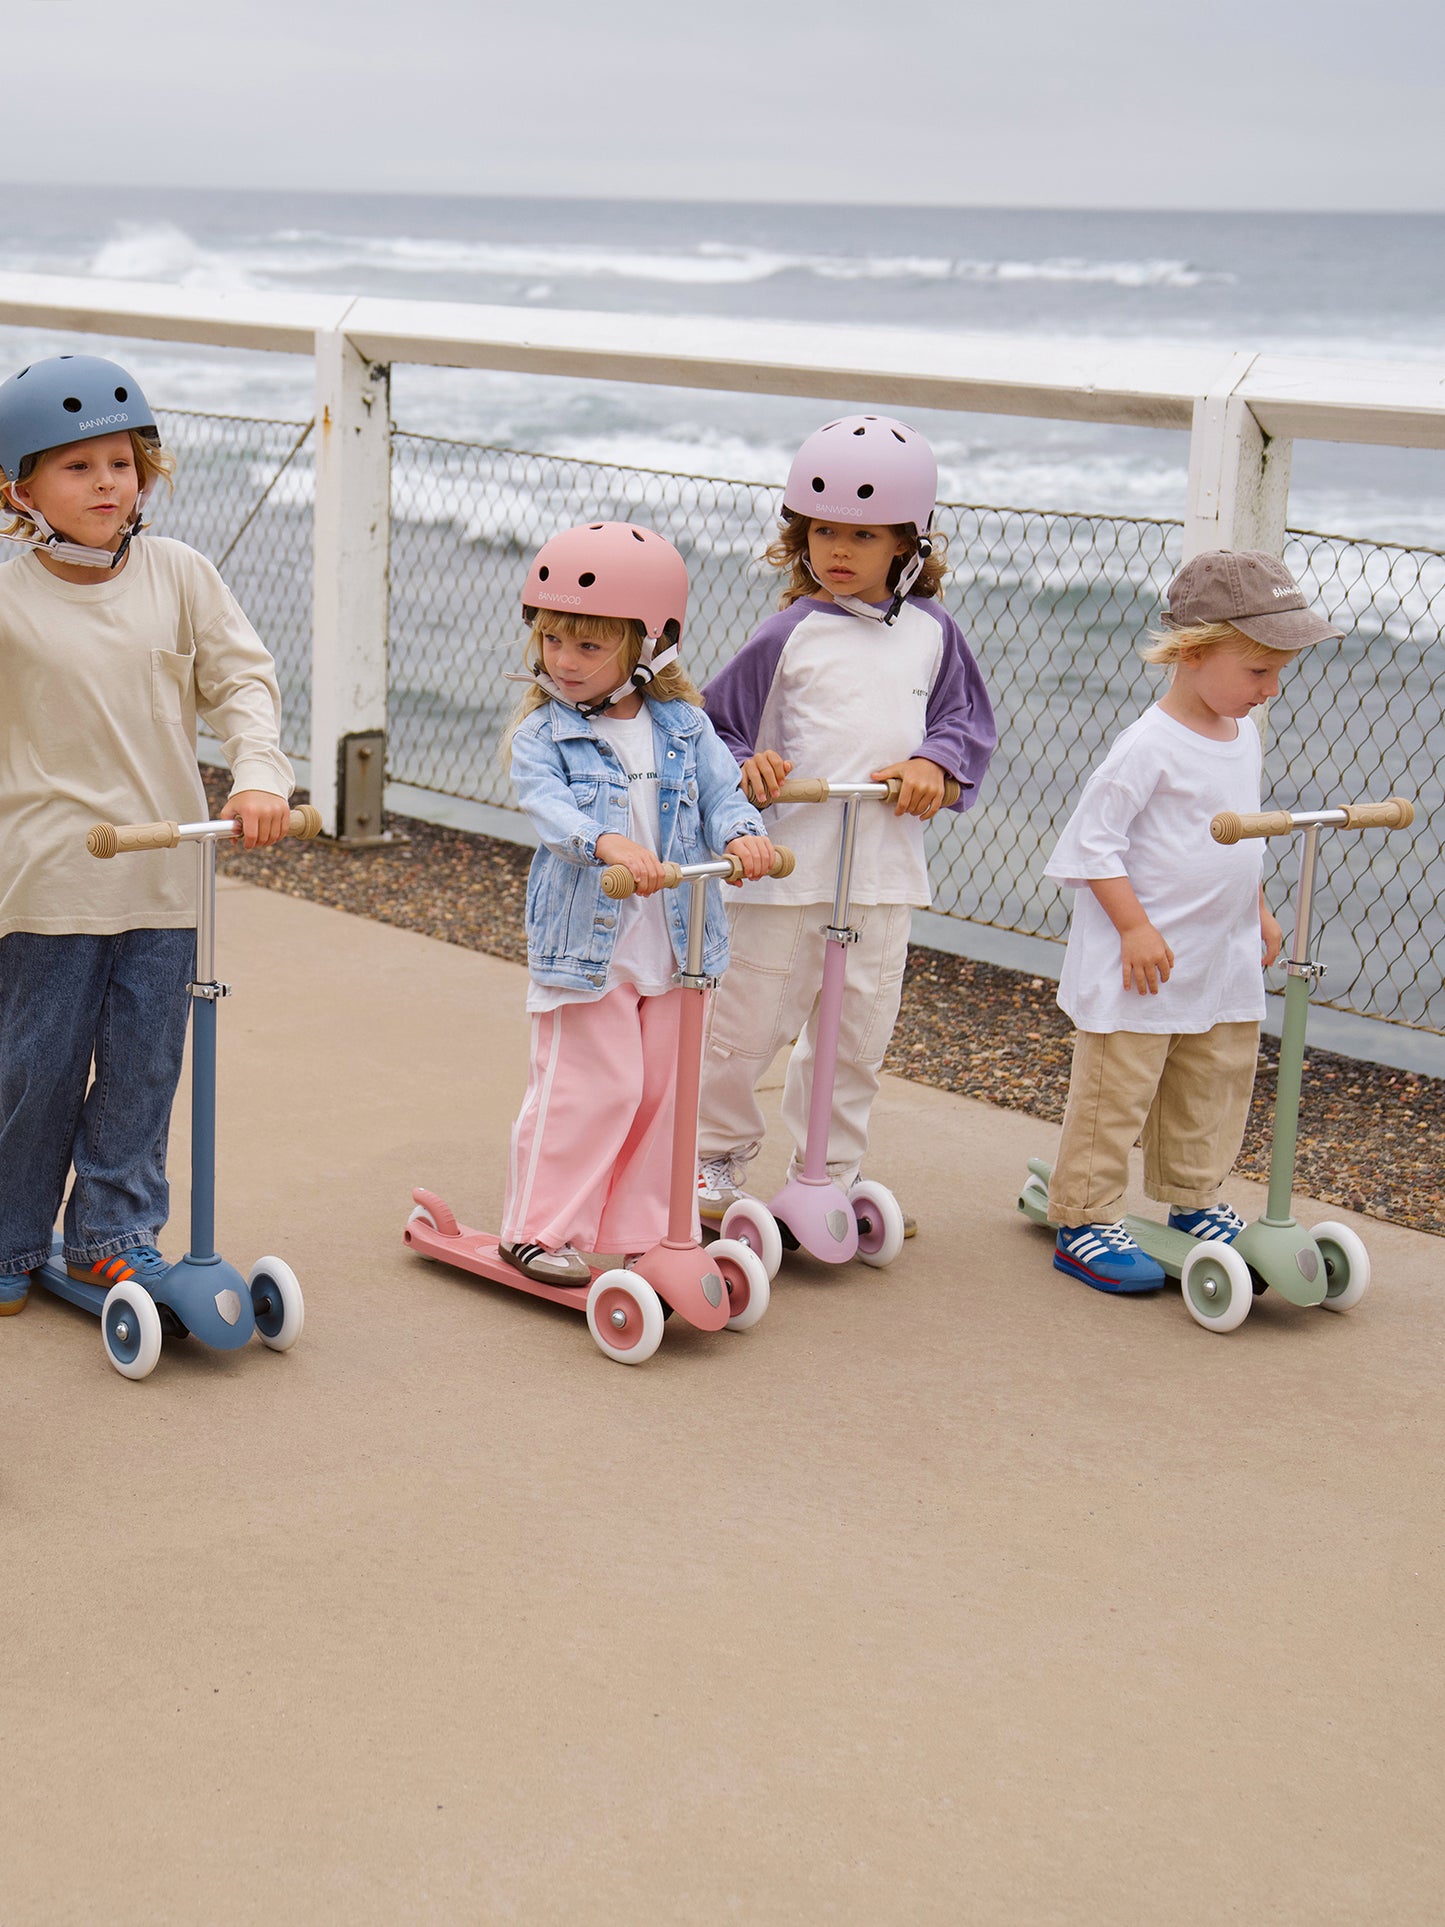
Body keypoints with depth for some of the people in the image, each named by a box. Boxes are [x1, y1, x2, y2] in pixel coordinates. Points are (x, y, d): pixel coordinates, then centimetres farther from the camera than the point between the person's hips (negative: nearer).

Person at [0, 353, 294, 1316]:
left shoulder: (180, 576, 0)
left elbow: (242, 678, 1)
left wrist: (261, 774, -14)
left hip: (162, 868, 2)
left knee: (144, 1063, 8)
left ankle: (115, 1229, 24)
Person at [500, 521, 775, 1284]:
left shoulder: (683, 726, 5)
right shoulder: (542, 733, -6)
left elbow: (721, 792, -1)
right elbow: (549, 806, -22)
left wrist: (741, 834, -25)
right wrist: (608, 842, -41)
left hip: (674, 943, 4)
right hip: (585, 944, -4)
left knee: (663, 1091, 10)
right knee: (588, 1090, -4)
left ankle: (641, 1232, 24)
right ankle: (539, 1230, 10)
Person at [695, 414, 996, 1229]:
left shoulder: (932, 633, 6)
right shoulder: (788, 635, -4)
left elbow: (970, 720, 13)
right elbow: (719, 725, 2)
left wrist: (933, 762, -7)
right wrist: (746, 766, -17)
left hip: (885, 868, 3)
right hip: (787, 860, -3)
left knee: (858, 1034, 12)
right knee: (747, 1024, 3)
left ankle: (831, 1174, 27)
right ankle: (715, 1158, 24)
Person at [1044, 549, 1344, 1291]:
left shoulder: (1242, 735, 7)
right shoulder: (1150, 746, -19)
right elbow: (1093, 838, -19)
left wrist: (1256, 909, 21)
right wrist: (1134, 926, -21)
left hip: (1222, 958, 8)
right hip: (1141, 963, -8)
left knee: (1215, 1089, 17)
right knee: (1115, 1092, -1)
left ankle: (1194, 1202, 33)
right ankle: (1082, 1224, 8)